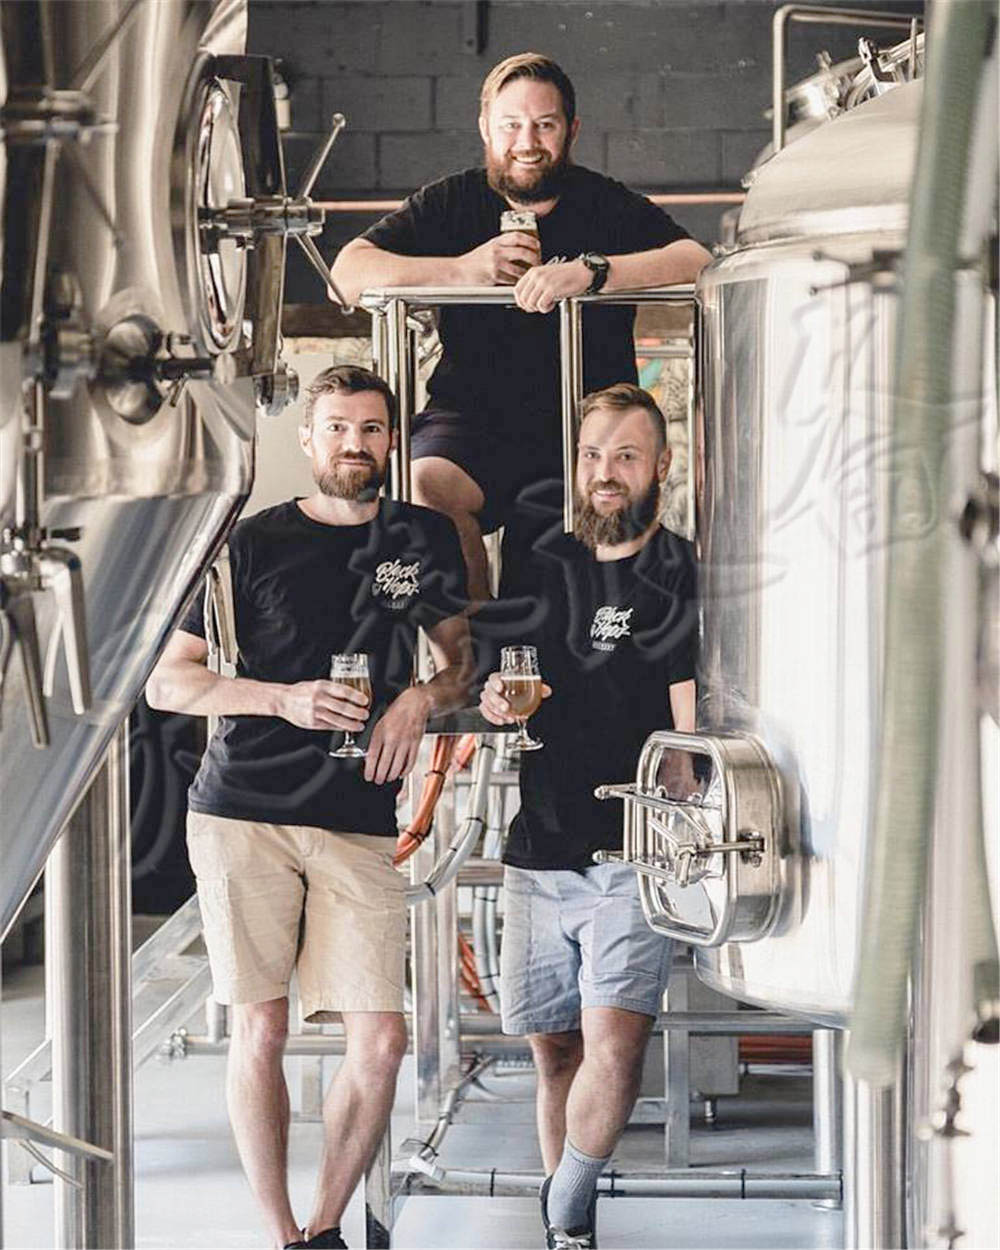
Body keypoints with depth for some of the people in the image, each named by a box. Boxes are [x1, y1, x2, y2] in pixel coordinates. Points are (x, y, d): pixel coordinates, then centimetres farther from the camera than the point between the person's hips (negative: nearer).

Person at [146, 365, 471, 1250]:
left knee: (381, 1040, -5)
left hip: (359, 825, 2)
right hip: (244, 816, -2)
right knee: (260, 1029, -3)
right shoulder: (255, 544, 4)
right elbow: (166, 685, 4)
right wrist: (283, 698, -12)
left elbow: (463, 667, 22)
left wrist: (421, 699, -1)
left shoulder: (425, 540, 12)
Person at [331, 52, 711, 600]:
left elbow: (698, 262, -12)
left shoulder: (607, 205, 6)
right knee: (427, 485, -29)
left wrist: (591, 271, -26)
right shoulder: (452, 203, 11)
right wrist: (463, 269, -12)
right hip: (473, 416, 1)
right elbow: (348, 273, 1)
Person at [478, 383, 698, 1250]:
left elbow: (692, 732, -8)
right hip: (539, 852, 4)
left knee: (614, 1043, -18)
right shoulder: (542, 567, 11)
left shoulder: (682, 579, -2)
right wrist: (495, 700, 1)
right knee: (554, 1050, 9)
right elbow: (502, 683, 24)